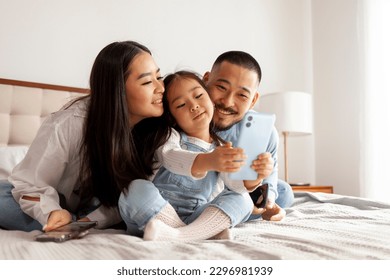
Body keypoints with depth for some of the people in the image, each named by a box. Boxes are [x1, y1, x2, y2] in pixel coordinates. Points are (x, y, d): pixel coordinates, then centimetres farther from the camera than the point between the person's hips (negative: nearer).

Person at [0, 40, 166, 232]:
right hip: (54, 202, -1)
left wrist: (92, 220, -33)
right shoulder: (68, 125, -29)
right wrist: (53, 212, -40)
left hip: (101, 211, 2)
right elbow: (29, 184, -20)